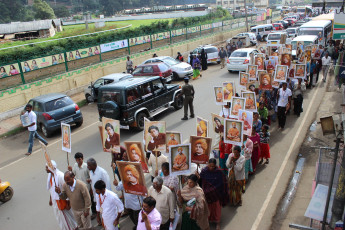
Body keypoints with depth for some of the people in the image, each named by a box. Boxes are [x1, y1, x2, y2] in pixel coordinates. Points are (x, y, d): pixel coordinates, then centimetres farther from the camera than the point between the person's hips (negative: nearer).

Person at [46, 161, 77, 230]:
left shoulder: (60, 176, -30)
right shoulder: (50, 175, -5)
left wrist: (68, 203, -20)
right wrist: (50, 199, 16)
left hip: (62, 200, -7)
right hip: (55, 199, 7)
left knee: (66, 215, 13)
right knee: (59, 216, 23)